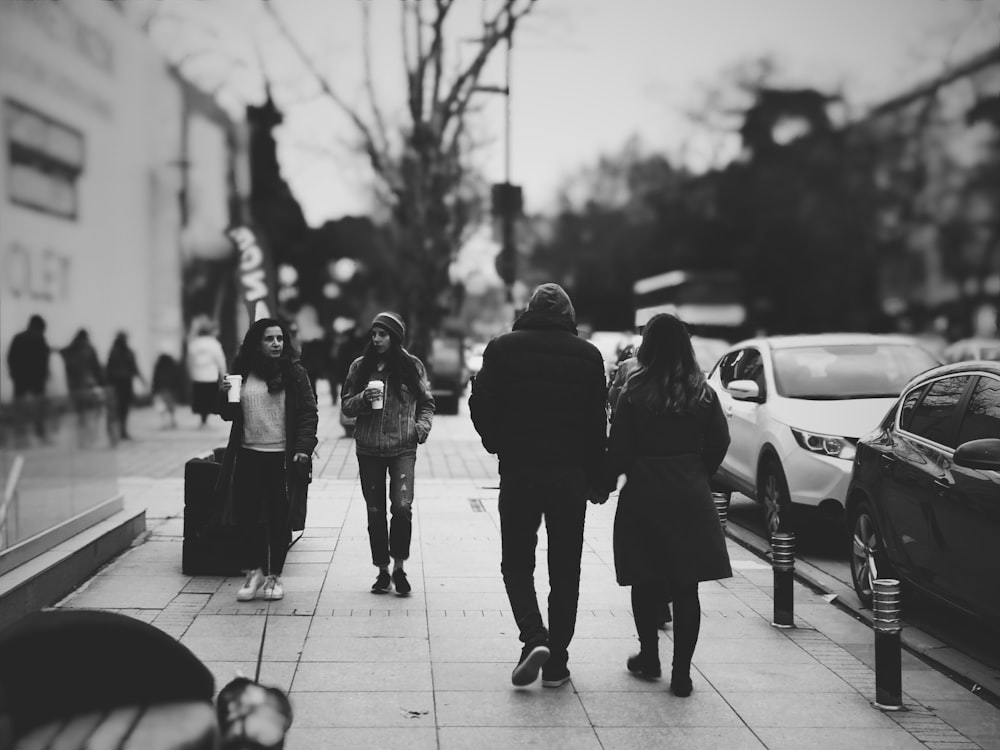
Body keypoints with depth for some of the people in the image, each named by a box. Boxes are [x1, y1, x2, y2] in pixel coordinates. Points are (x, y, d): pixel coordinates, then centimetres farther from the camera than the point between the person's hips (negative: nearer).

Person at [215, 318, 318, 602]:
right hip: (247, 455, 3)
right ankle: (253, 571, 18)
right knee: (246, 515, 3)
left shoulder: (294, 372, -1)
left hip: (282, 456, -2)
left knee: (280, 517, 2)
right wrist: (224, 395, -7)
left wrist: (303, 449, -13)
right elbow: (229, 415, 13)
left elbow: (308, 413, -3)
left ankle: (274, 575, 15)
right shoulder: (242, 373, 7)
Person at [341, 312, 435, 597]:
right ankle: (382, 571, 17)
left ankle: (399, 568, 1)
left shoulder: (412, 366, 3)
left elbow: (427, 403, 12)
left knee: (402, 506, -16)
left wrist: (422, 427, -6)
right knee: (375, 512, 6)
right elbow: (346, 405, 9)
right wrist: (363, 398, -11)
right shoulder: (360, 367, 7)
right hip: (368, 449, 2)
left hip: (402, 448, -2)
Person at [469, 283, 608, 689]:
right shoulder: (588, 355, 2)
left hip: (518, 472, -1)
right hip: (571, 474, 1)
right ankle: (556, 662, 11)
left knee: (517, 561, 11)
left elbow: (481, 407, -4)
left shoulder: (503, 348, -2)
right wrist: (591, 476, 6)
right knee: (565, 569, 10)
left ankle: (534, 636, -11)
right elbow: (597, 423, 0)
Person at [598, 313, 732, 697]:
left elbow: (618, 449, -7)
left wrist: (605, 484, 7)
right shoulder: (703, 394, 0)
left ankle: (649, 657, 24)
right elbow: (719, 442, 5)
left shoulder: (634, 394, -8)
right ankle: (681, 672, 2)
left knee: (646, 582, 14)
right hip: (691, 499, 2)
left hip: (644, 496, -2)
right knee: (686, 587, 3)